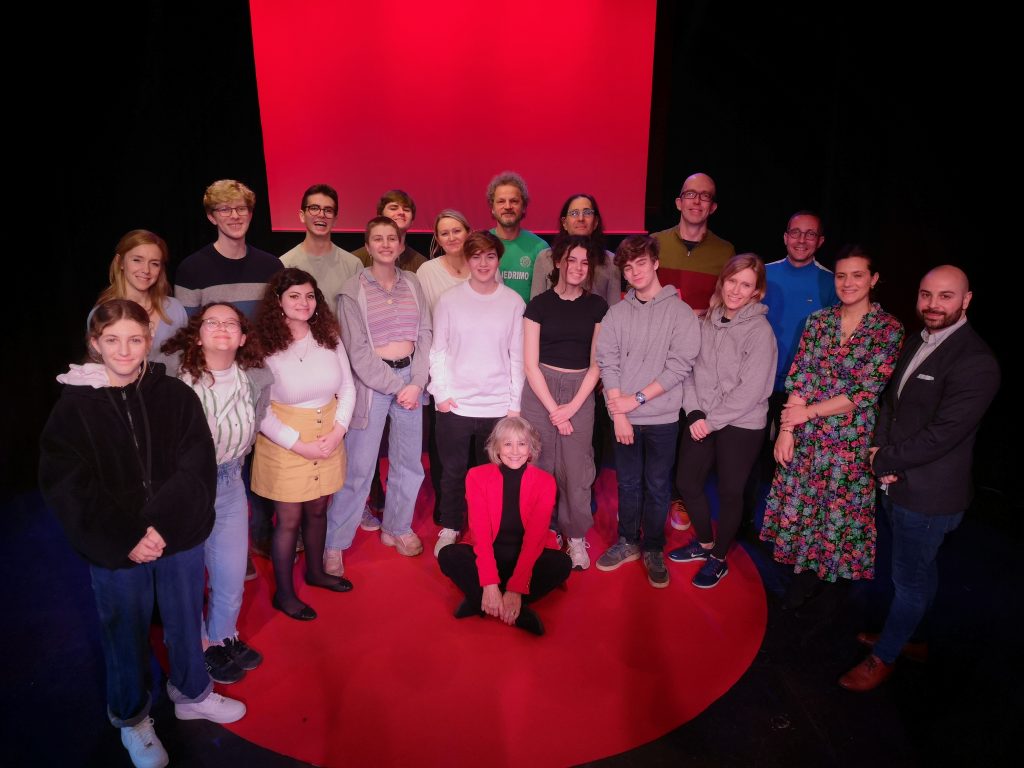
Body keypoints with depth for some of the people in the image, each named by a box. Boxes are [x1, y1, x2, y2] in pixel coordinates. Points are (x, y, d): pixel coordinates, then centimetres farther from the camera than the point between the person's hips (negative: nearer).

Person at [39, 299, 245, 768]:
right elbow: (66, 487, -11)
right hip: (114, 550, -1)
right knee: (126, 633, 17)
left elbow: (198, 467, -10)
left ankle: (192, 694, 45)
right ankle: (131, 719, 42)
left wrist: (162, 525, -22)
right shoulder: (73, 407, -8)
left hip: (181, 538, 1)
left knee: (185, 621, 19)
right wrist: (124, 540, -19)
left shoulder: (176, 396, -6)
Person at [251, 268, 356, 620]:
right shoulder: (265, 345, -13)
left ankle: (315, 571, 42)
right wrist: (299, 444, -17)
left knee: (318, 510, 19)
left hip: (329, 438, 4)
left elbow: (347, 389, 4)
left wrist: (337, 431, -9)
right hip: (285, 442, -4)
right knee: (289, 519, 7)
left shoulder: (329, 337, 0)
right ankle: (283, 593, 27)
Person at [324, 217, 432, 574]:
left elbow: (424, 335, 4)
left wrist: (417, 383, -8)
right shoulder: (354, 290, -3)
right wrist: (395, 387, -11)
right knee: (359, 467, -1)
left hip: (410, 378, 4)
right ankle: (333, 543, 15)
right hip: (371, 381, -4)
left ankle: (396, 528, 31)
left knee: (410, 461, 11)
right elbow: (358, 351, -8)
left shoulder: (412, 283, 8)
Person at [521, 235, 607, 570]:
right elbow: (530, 364, -3)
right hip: (540, 390, -1)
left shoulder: (597, 306, 5)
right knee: (539, 465, 1)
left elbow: (596, 363, 4)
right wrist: (554, 409, -8)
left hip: (580, 392, 1)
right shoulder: (538, 304, 1)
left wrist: (572, 406, -6)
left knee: (576, 468, -1)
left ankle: (576, 537, 14)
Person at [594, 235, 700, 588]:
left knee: (657, 486, 8)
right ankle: (628, 542, 29)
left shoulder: (680, 311, -4)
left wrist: (636, 399, -12)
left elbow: (679, 366, -10)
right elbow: (608, 363, -1)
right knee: (628, 483, 13)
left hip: (662, 417, -2)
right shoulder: (617, 313, 4)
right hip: (624, 417, 2)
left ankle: (653, 550, 24)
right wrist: (619, 413, -9)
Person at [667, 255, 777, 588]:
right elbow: (690, 370, 3)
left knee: (729, 492, 7)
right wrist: (694, 413, -9)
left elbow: (751, 389, -17)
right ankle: (704, 543, 37)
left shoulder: (760, 330, -12)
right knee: (687, 482, 13)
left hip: (741, 426, -5)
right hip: (701, 421, 5)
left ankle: (718, 559, 28)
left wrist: (712, 420, -14)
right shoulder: (706, 322, 3)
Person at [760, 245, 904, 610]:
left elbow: (865, 393, -13)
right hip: (805, 437, 3)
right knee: (801, 504, 11)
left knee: (841, 512, 10)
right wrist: (786, 429, -6)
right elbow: (798, 377, -1)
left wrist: (807, 412, -11)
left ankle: (833, 581, 33)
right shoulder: (818, 320, 2)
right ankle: (806, 572, 32)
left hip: (852, 440, -3)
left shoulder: (889, 329, -8)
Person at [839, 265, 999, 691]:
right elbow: (890, 399, 9)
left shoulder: (976, 362, -22)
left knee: (910, 578, 10)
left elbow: (942, 433, -25)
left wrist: (886, 461, -15)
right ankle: (907, 634, 45)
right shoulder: (916, 341, 5)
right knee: (918, 570, 26)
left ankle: (883, 656, 28)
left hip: (929, 494, -8)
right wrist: (880, 447, -6)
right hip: (896, 481, 8)